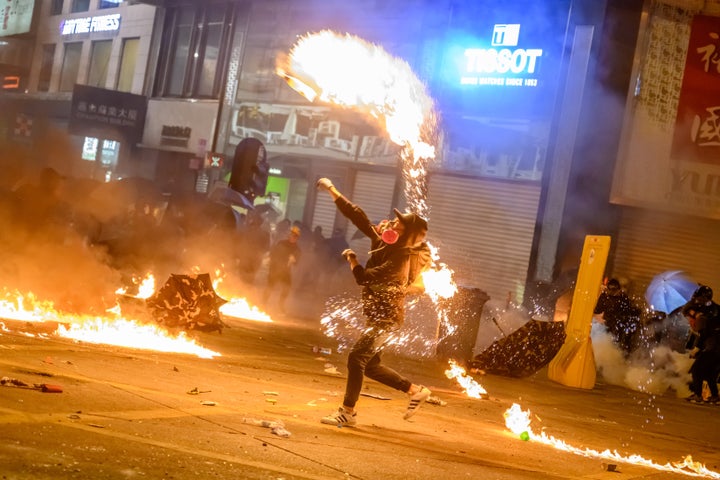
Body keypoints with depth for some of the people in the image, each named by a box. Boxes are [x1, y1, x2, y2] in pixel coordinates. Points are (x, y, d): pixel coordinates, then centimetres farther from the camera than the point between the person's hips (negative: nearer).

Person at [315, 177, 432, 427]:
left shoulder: (400, 259, -22)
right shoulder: (381, 240, 1)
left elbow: (363, 277, -25)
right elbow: (358, 216, 3)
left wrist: (351, 258, -7)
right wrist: (332, 191, 1)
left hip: (387, 317, -9)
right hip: (377, 315, 9)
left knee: (356, 358, -12)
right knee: (370, 365, 13)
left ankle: (348, 412, -1)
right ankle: (416, 391, 26)